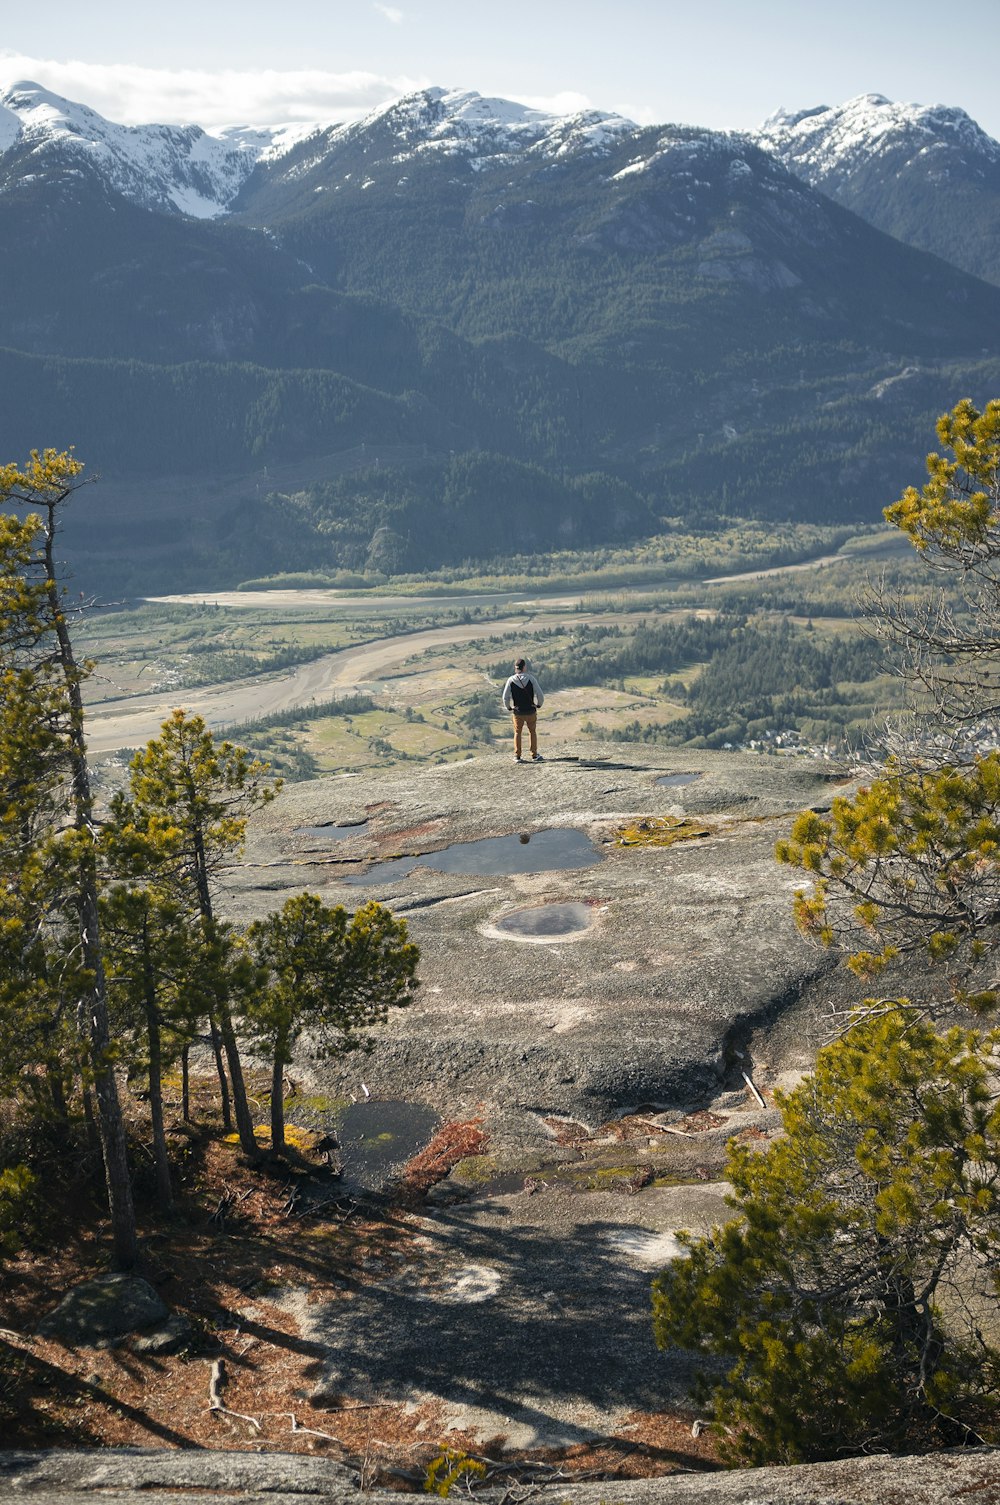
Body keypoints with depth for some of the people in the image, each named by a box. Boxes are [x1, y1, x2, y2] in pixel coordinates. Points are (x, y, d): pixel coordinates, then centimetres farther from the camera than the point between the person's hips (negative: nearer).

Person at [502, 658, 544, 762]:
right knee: (532, 732, 16)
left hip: (517, 712, 0)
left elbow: (505, 697, -10)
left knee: (517, 733, 14)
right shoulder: (530, 678, -11)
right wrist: (538, 704, 5)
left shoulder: (511, 680, -9)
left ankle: (517, 756, 12)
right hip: (531, 711, 0)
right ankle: (534, 755, 20)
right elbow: (540, 695, -12)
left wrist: (509, 708, 6)